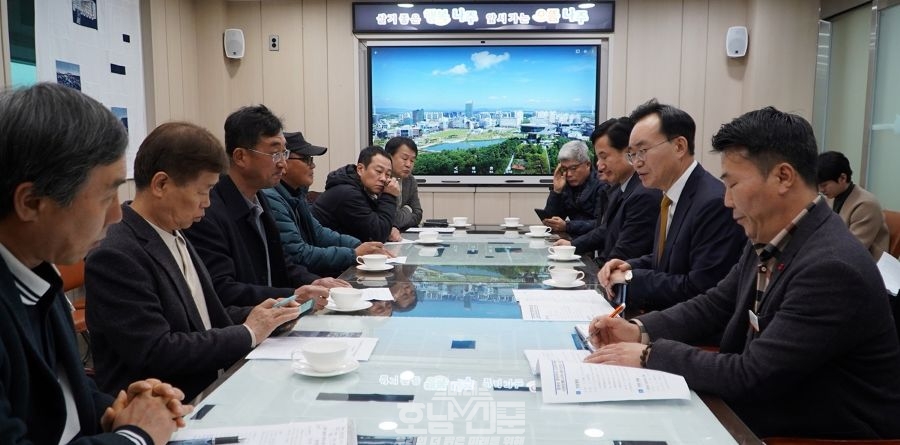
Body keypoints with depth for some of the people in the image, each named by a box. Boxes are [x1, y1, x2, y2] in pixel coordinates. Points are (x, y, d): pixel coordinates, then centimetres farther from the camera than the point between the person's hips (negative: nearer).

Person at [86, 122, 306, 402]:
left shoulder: (174, 237, 9)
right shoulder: (115, 256, -17)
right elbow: (156, 354, -21)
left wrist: (259, 316, -2)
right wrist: (248, 333, -13)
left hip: (210, 391, 8)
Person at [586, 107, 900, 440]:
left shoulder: (832, 268, -27)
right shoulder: (767, 240, -1)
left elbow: (750, 376, -27)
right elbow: (715, 304, 9)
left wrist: (649, 354, -19)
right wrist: (641, 331, -6)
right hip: (767, 414, 7)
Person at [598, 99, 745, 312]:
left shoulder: (715, 203, -21)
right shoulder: (673, 196, 4)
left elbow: (701, 291, -23)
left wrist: (632, 278, -15)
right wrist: (630, 266, -1)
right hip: (662, 317, 7)